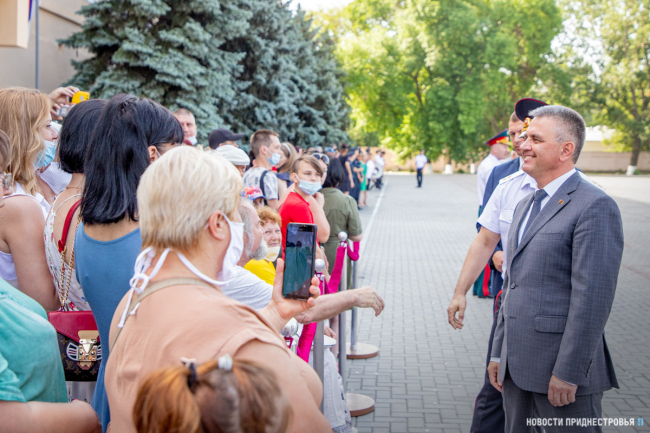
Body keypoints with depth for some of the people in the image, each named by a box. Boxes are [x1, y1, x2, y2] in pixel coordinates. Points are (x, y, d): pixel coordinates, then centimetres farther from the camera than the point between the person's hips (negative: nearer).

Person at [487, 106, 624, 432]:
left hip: (564, 369, -8)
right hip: (517, 367, 8)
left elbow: (593, 298, -19)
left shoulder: (595, 206, -13)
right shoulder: (525, 206, 16)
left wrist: (568, 372, -19)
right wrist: (498, 353, 16)